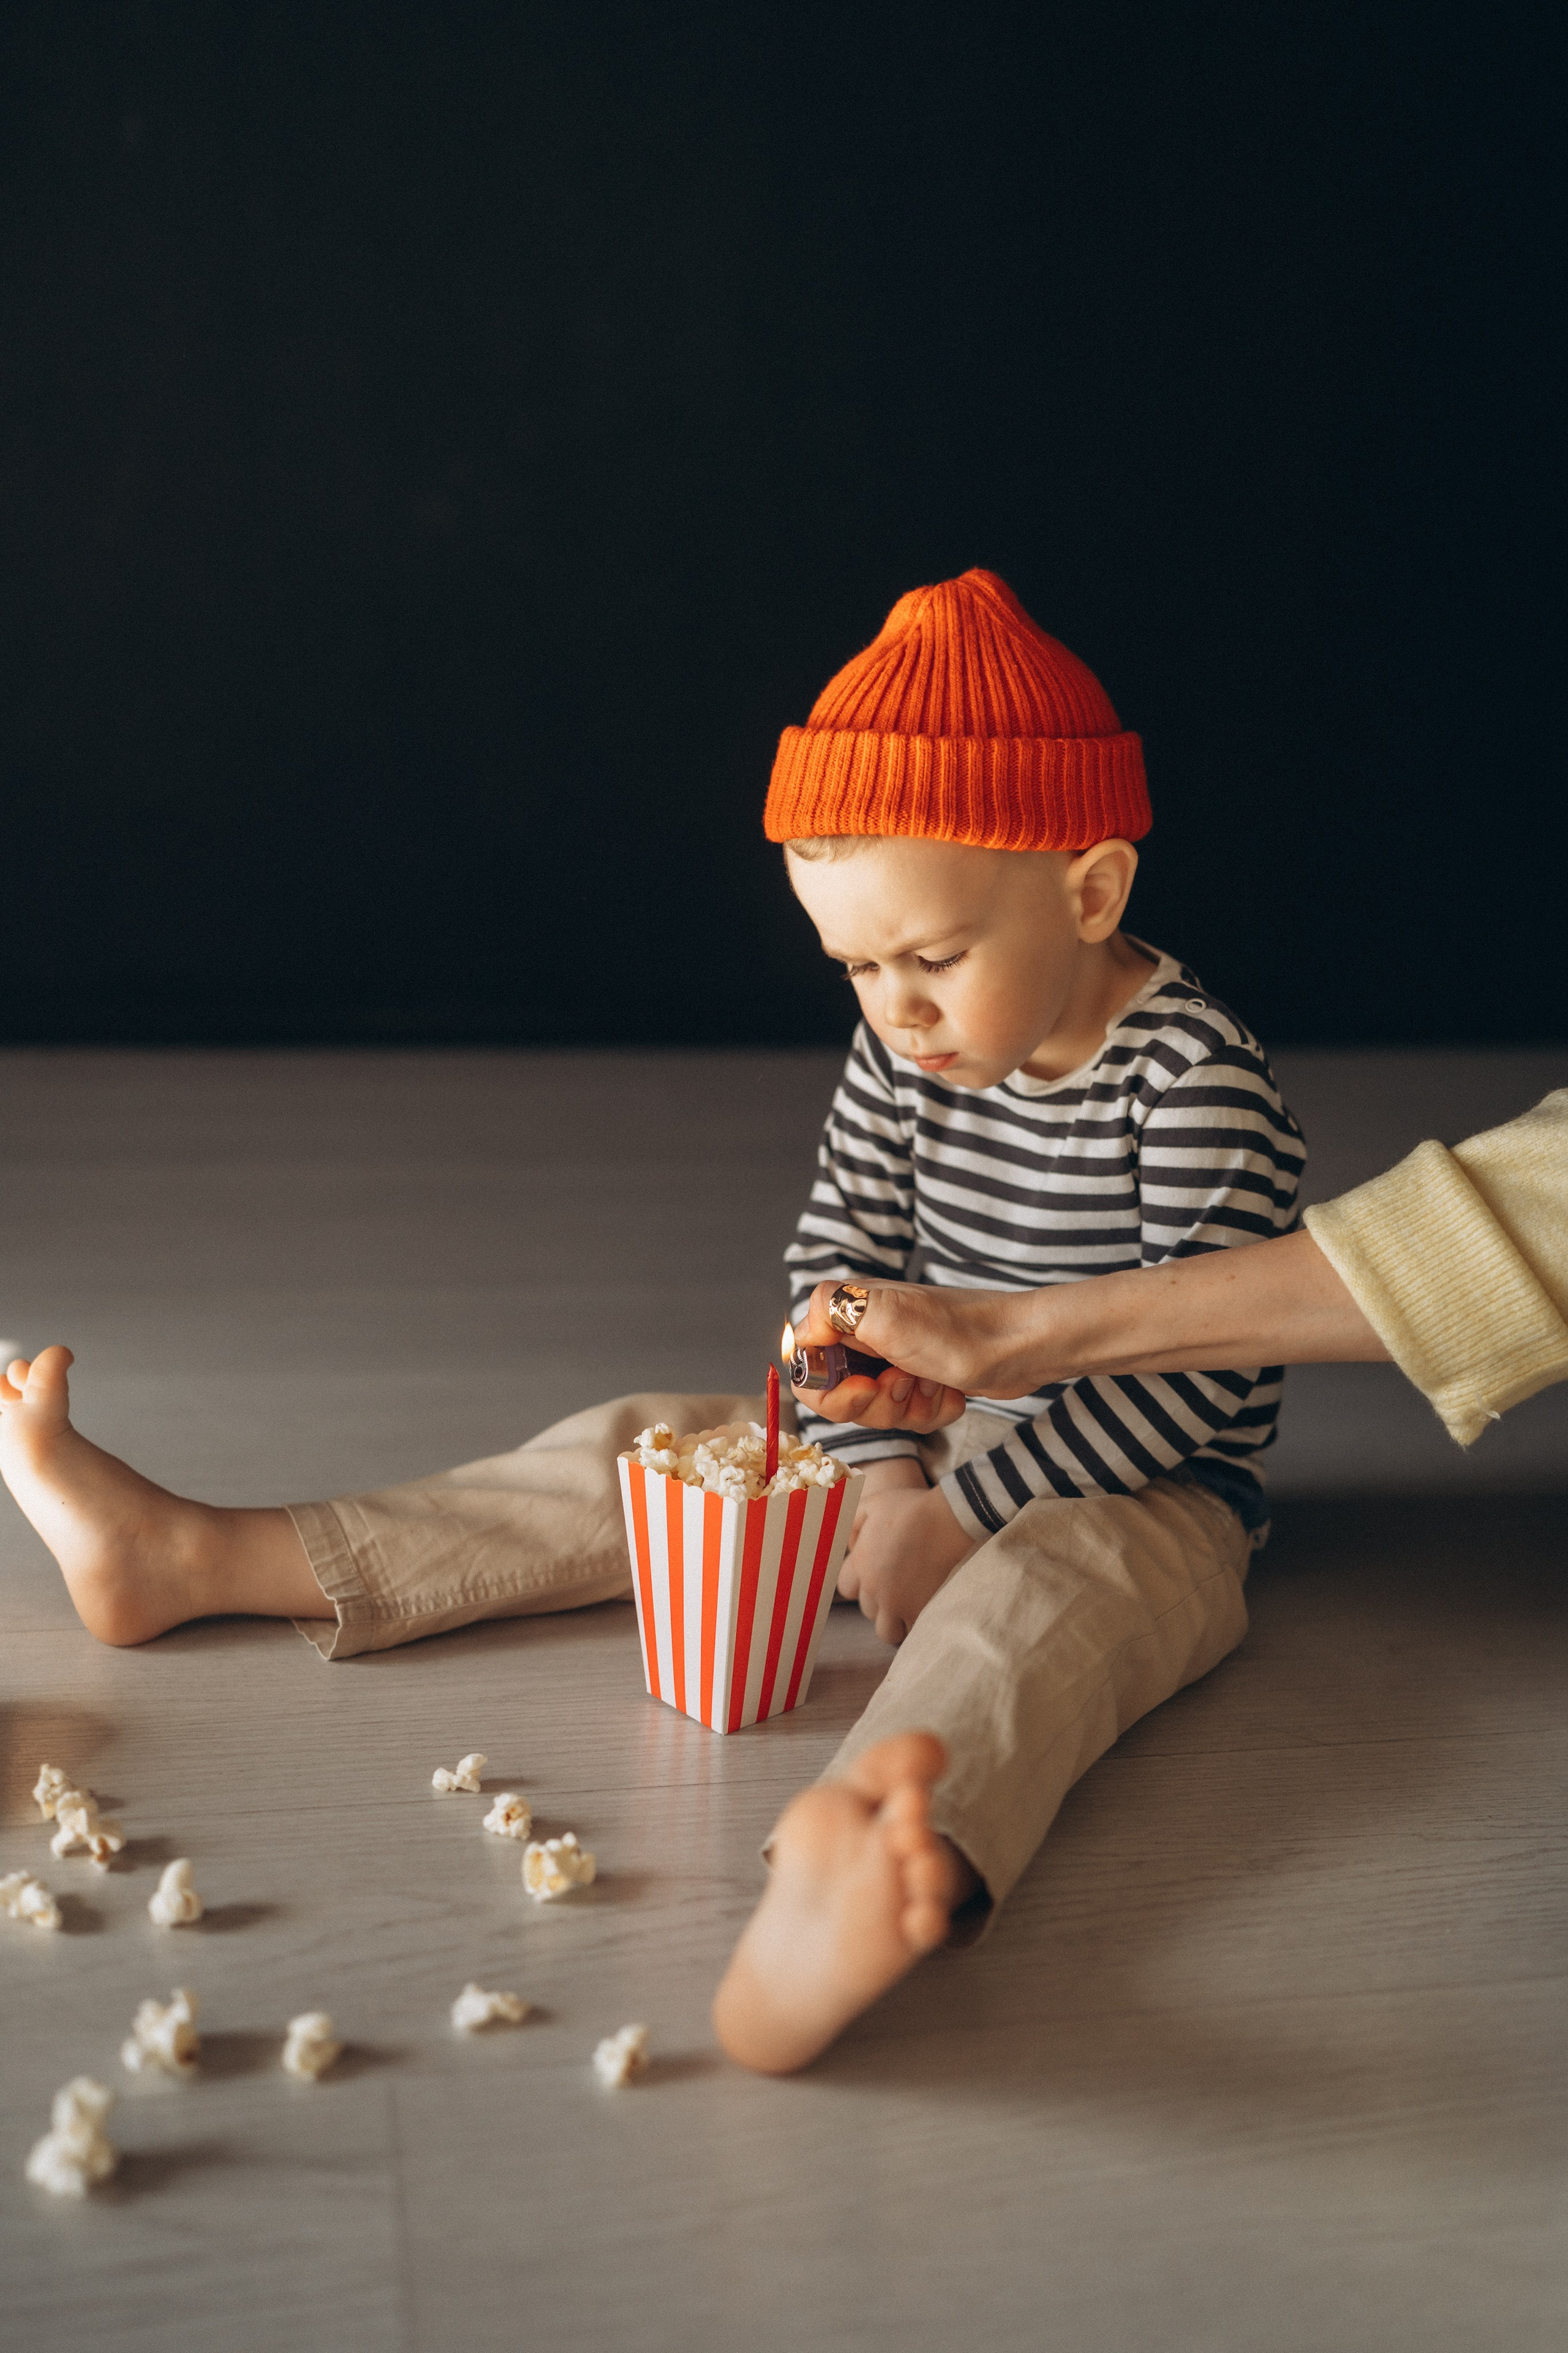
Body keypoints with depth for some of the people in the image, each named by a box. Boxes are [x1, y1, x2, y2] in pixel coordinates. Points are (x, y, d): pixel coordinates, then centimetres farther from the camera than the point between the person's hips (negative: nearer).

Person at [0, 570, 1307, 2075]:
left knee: (1037, 1593, -40)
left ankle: (869, 1870, -76)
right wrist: (882, 1468, -12)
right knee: (639, 1456, 2)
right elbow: (841, 1256, 4)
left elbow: (1199, 1368, -23)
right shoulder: (910, 1045, -1)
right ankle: (191, 1562, 3)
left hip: (1140, 1496, -7)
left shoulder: (1199, 1080, -21)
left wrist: (958, 1514, -24)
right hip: (937, 1442, 7)